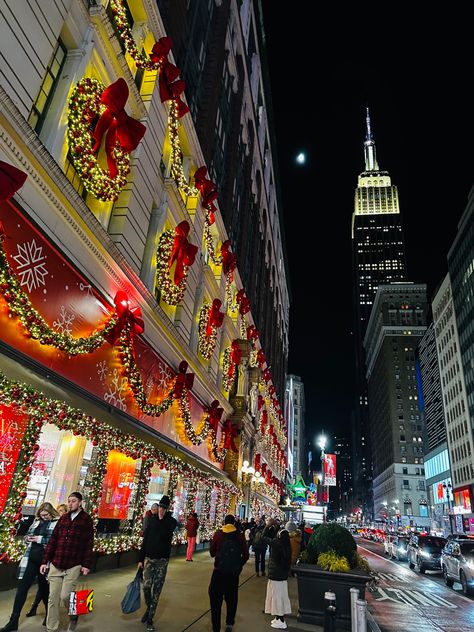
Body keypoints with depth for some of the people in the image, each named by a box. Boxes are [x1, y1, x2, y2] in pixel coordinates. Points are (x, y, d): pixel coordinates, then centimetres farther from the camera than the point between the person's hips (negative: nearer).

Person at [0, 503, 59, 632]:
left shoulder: (58, 523, -11)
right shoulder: (36, 521, 10)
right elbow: (27, 535, 19)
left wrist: (40, 539, -19)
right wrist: (28, 538, -4)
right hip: (30, 558, 5)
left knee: (44, 588, 10)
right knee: (22, 587, 5)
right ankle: (13, 621, 18)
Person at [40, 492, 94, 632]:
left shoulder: (86, 519, -4)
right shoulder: (63, 518, 10)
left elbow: (89, 544, -5)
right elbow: (53, 540, 11)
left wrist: (86, 564, -9)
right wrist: (45, 561, 7)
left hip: (74, 566, -4)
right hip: (55, 565, 4)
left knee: (65, 596, -6)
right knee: (53, 598, 5)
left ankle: (73, 616, 24)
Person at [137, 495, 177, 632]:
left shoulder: (171, 522, -5)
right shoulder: (152, 519, 2)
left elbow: (164, 535, -22)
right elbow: (145, 540, 6)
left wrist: (162, 519, -19)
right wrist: (141, 559, 6)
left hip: (162, 560, -2)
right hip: (149, 558, 2)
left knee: (156, 590, 2)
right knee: (146, 586, -4)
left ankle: (150, 619, 17)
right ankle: (149, 607, 26)